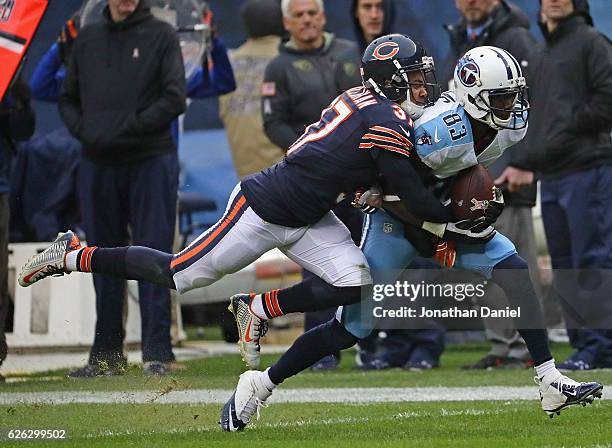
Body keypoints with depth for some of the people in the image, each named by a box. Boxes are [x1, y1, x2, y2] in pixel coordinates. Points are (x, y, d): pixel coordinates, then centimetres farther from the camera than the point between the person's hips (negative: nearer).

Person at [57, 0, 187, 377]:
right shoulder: (87, 39, 13)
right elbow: (68, 98, 17)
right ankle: (106, 355, 13)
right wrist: (82, 130, -3)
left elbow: (174, 99, -7)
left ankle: (157, 353, -4)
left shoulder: (161, 35, 1)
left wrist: (126, 129, -13)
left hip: (151, 162, -4)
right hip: (97, 165, 4)